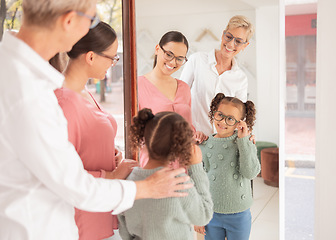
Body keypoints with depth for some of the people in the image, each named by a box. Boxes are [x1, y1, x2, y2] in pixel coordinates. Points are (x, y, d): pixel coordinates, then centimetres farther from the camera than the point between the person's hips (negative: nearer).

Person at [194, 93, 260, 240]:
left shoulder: (246, 144, -4)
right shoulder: (205, 146, -3)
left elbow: (251, 173, -19)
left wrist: (243, 140, -19)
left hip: (239, 216, -1)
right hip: (211, 213, 1)